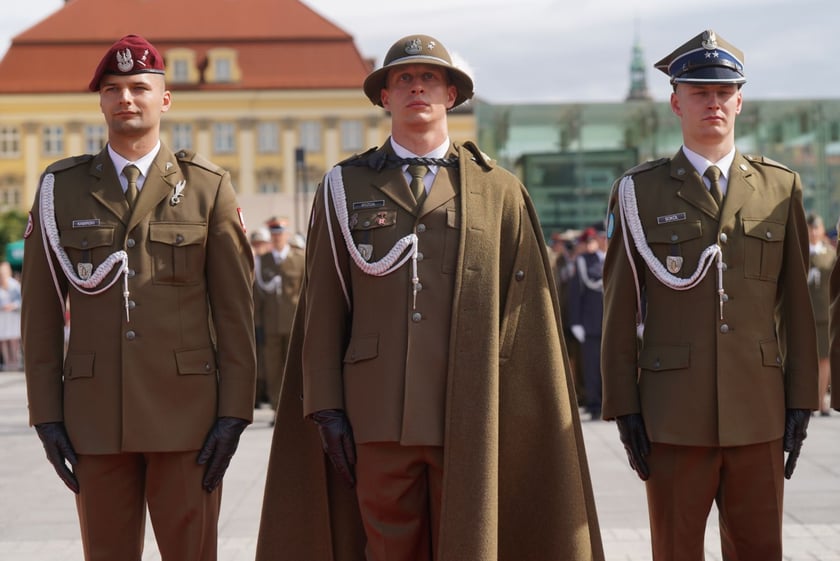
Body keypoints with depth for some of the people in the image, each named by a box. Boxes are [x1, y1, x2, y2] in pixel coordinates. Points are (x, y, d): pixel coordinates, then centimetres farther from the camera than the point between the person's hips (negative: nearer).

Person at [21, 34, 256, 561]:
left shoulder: (209, 187, 4)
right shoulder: (60, 189, 7)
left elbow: (236, 308, 1)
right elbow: (42, 312, 7)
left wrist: (235, 411, -5)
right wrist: (46, 414, 0)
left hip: (186, 413, -1)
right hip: (95, 414, 1)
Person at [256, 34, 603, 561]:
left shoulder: (499, 191, 7)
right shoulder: (344, 188, 9)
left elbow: (527, 316, 6)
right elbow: (323, 310, 7)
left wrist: (514, 417, 1)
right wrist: (326, 408, 1)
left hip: (469, 419, 0)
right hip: (379, 417, 1)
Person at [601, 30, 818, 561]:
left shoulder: (782, 188, 9)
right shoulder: (640, 191, 3)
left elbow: (797, 303, 9)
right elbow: (621, 308, 2)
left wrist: (801, 401, 4)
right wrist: (625, 407, -3)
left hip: (759, 414, 2)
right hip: (674, 415, -2)